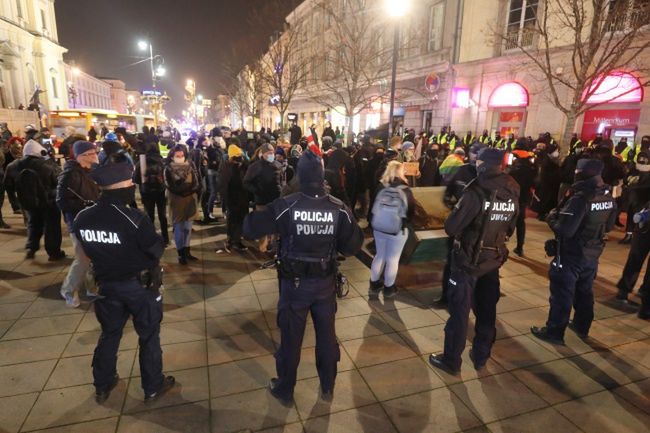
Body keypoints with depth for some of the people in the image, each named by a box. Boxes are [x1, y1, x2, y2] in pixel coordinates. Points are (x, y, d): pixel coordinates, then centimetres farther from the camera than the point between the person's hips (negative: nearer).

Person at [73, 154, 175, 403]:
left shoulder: (82, 218, -10)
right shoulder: (134, 218, -26)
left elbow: (86, 251, 5)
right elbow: (157, 251, -16)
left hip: (105, 284, 5)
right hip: (140, 285, -5)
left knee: (109, 334, 24)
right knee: (149, 335, 13)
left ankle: (102, 387, 39)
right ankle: (153, 386, 27)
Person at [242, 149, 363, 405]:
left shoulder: (285, 206, -19)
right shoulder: (339, 209, -13)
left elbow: (250, 230, -14)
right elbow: (353, 247, -8)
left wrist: (254, 215, 6)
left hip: (295, 283, -2)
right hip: (326, 283, 2)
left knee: (291, 338, 16)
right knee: (327, 336, 20)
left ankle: (285, 391, 36)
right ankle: (327, 388, 39)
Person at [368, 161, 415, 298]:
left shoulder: (381, 188, -5)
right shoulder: (405, 190, -12)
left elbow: (373, 207, 0)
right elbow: (411, 210, -5)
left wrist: (373, 224, 13)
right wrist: (408, 225, 12)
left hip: (379, 228, 3)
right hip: (398, 230, -3)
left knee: (379, 255, 19)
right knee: (393, 259, 11)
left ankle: (373, 286, 26)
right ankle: (389, 289, 23)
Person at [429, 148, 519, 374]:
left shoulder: (476, 193, -21)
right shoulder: (513, 195, -1)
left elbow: (451, 228, -20)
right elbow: (510, 229, 11)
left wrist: (464, 229, 2)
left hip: (468, 260, -6)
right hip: (494, 260, 6)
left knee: (459, 310, 5)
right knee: (486, 310, 18)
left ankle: (451, 360, 17)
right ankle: (481, 355, 34)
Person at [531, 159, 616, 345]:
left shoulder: (580, 198, -26)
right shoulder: (608, 197, 1)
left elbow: (564, 229, -29)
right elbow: (609, 226, 13)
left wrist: (552, 216, -12)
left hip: (571, 255, -8)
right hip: (592, 254, 8)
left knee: (562, 294, 3)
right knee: (584, 292, 22)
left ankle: (554, 332, 13)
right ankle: (582, 326, 38)